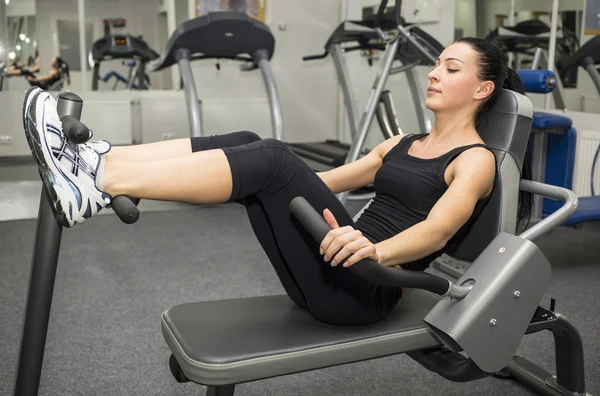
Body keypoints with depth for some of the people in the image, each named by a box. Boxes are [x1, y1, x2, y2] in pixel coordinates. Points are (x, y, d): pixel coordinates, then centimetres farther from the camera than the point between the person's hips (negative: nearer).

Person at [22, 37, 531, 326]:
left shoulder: (476, 159, -1)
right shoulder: (406, 142, 23)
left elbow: (436, 230, -21)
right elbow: (329, 178, 24)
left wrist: (375, 250, -41)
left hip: (364, 287, -7)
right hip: (330, 275, 7)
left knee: (270, 159, -27)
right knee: (246, 144, -11)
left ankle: (95, 187, -32)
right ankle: (99, 161, -21)